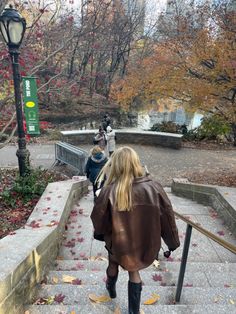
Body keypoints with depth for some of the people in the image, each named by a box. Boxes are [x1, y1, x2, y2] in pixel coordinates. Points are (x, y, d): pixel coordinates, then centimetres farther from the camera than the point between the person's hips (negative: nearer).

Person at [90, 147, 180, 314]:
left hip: (118, 242, 0)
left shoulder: (109, 191, -26)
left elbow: (97, 217, -12)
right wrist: (173, 242, 5)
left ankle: (111, 288, 61)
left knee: (113, 263, 32)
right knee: (134, 271, 27)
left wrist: (100, 233, 10)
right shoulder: (153, 187, -21)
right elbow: (167, 216, -11)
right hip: (144, 243, 1)